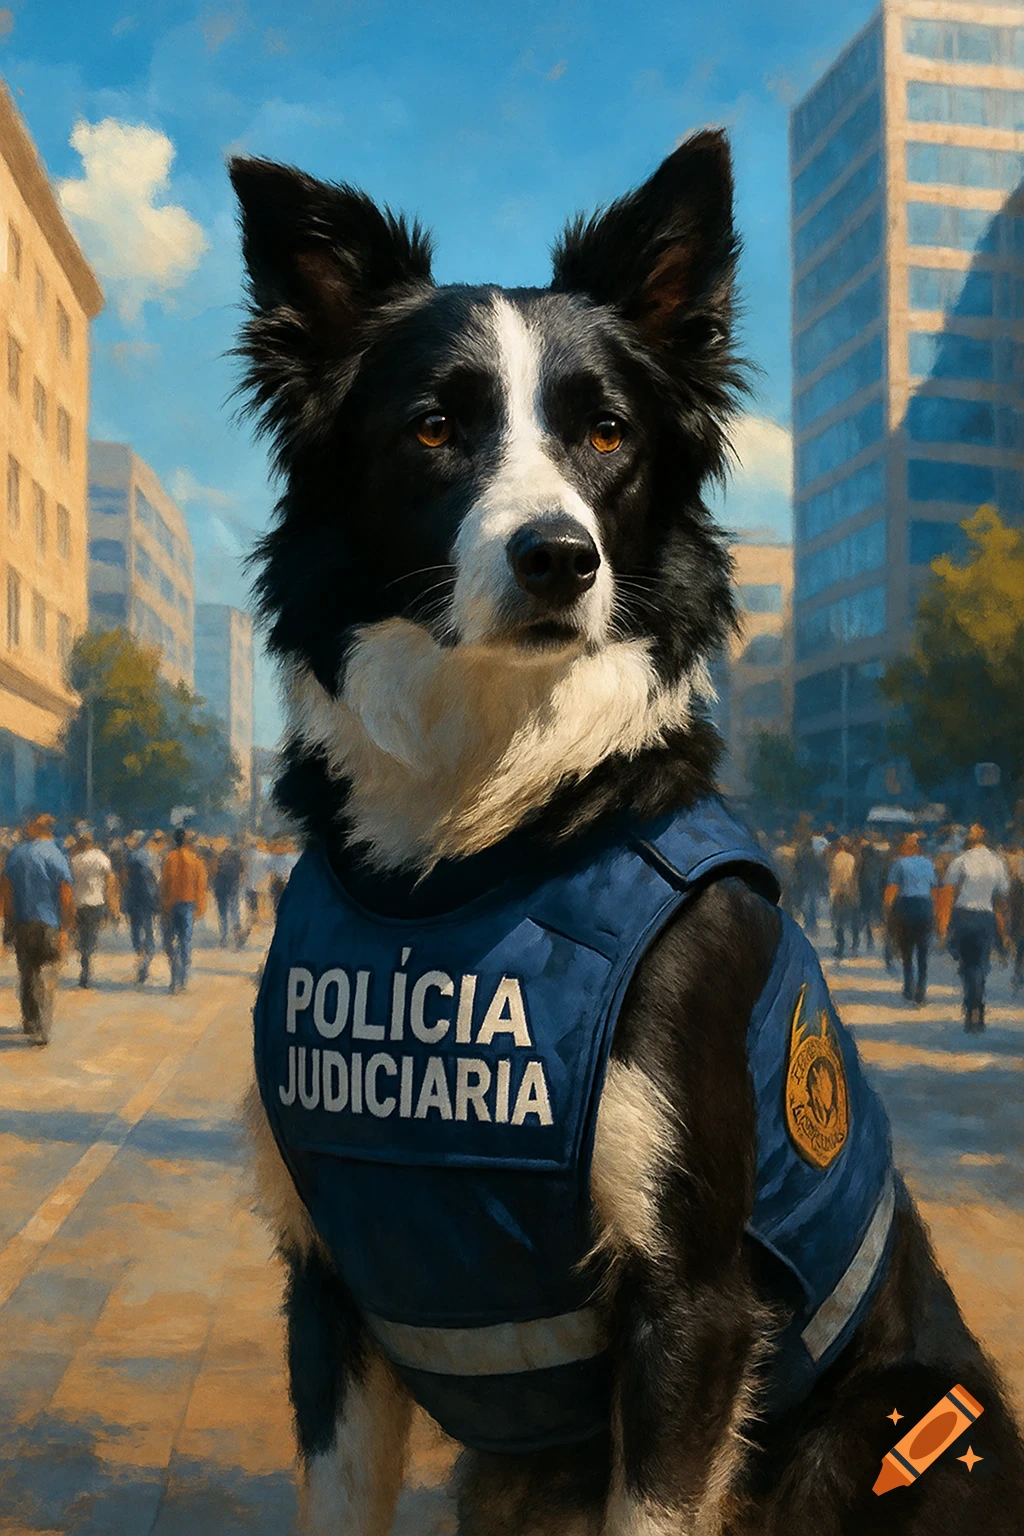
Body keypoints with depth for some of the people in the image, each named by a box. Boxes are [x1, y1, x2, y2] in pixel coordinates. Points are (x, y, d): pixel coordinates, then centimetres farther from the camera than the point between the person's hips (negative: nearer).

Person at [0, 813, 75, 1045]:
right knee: (46, 978, 3)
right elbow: (67, 896, -11)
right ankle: (41, 1031, -3)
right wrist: (65, 929, -6)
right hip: (49, 925, -2)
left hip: (21, 924, 3)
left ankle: (30, 1023, 25)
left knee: (26, 974, 17)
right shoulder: (57, 856, -6)